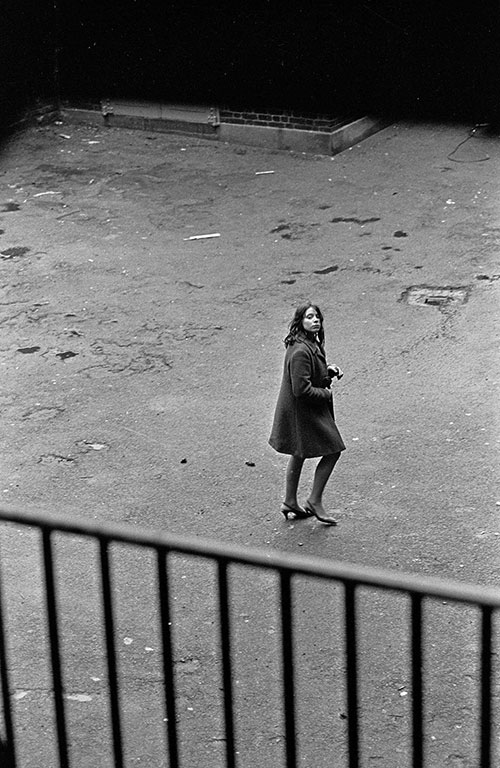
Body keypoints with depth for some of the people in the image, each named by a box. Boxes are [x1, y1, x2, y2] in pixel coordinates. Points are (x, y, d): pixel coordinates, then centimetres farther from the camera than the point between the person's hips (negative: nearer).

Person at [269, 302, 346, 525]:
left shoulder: (313, 344, 5)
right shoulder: (300, 352, -28)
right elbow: (301, 389, -28)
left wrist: (329, 370, 3)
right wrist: (326, 394, -15)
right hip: (304, 411, -10)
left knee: (299, 454, 19)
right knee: (333, 450, -2)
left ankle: (290, 502, 30)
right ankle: (314, 501, 7)